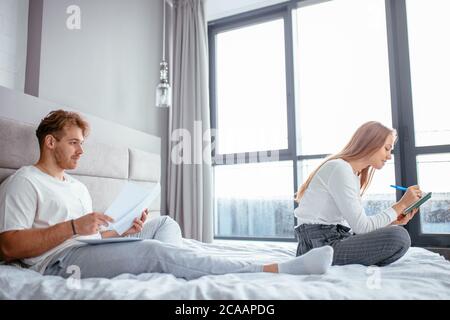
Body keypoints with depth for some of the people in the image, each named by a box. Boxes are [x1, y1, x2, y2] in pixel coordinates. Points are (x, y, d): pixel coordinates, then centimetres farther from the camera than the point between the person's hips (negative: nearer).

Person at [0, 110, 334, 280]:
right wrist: (72, 227, -18)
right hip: (61, 260, -9)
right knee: (152, 249, -29)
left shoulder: (78, 187, 25)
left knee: (164, 223, 4)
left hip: (90, 252, 9)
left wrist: (124, 232, 2)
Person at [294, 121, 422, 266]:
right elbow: (361, 227, -17)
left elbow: (357, 224, 10)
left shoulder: (354, 174, 16)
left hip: (336, 238, 10)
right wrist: (401, 204, -9)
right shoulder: (339, 168, -14)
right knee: (399, 237, -19)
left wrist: (394, 221, 5)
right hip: (319, 245, -10)